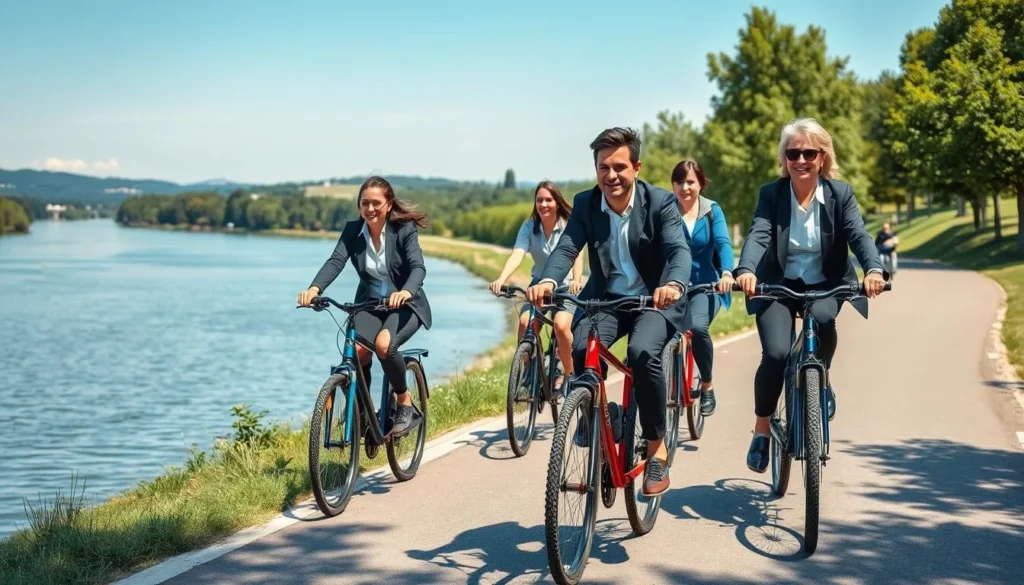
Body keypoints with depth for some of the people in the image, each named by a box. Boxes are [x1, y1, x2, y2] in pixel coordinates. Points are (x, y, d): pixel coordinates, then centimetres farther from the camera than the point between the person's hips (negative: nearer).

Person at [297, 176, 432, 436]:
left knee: (384, 343, -32)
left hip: (405, 304, -3)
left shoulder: (404, 230, -13)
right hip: (369, 303, 3)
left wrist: (406, 291, -49)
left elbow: (418, 267, -26)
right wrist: (314, 288, -38)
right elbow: (336, 261, -18)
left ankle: (406, 404, -9)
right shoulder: (353, 231, -4)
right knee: (358, 350, -25)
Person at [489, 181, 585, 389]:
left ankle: (568, 373, -6)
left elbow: (577, 255, -30)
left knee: (561, 325, -28)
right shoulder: (529, 226, -9)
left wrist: (576, 280, -50)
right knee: (525, 322, -23)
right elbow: (517, 255, -23)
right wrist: (501, 279, -41)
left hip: (565, 286, -2)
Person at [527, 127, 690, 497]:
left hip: (655, 301, -3)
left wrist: (673, 284, -48)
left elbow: (679, 250, -24)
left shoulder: (660, 202, -10)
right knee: (581, 349, -28)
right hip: (606, 299, 3)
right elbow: (566, 248, -14)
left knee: (643, 351, -33)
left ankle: (657, 449, -14)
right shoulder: (585, 204, -2)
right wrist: (547, 281, -38)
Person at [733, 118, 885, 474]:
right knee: (776, 353, -21)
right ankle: (762, 428, 2)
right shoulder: (771, 194, -5)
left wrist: (874, 269, -38)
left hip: (824, 284, 0)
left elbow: (859, 235, -16)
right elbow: (758, 235, -20)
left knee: (823, 317, -34)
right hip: (778, 285, 0)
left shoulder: (840, 193, -3)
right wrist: (745, 270, -42)